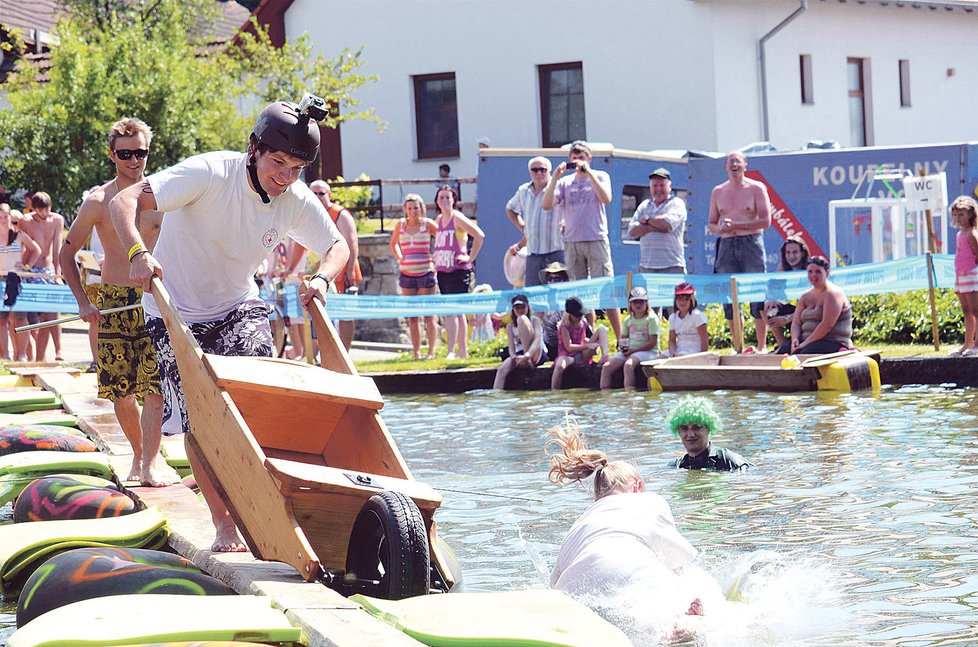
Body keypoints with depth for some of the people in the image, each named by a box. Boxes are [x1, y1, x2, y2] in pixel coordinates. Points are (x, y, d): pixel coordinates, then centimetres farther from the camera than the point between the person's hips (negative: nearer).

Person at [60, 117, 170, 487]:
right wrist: (83, 303, -2)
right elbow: (67, 253, 6)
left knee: (153, 385, -12)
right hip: (113, 302, 0)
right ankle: (138, 454, 21)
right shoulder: (98, 202, -1)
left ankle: (149, 466, -12)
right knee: (120, 389, 3)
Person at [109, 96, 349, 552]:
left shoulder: (299, 203, -11)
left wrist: (322, 277, -18)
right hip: (176, 313, -3)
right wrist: (137, 252, -48)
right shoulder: (211, 174, -25)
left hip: (238, 307, 3)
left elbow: (337, 246, 5)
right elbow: (124, 201, -30)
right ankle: (223, 525, 8)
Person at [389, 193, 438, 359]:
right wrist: (399, 258, 10)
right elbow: (393, 243, 24)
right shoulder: (400, 224, 7)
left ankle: (431, 351, 0)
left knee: (429, 315, -2)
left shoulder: (428, 224, -2)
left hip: (426, 273, -3)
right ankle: (416, 352, 10)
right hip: (407, 274, 3)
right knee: (412, 316, 6)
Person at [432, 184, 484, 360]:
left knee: (452, 310, -15)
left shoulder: (457, 218, -9)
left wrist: (471, 258, -14)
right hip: (442, 271, 8)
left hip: (458, 271, -8)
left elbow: (479, 235, -16)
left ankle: (451, 351, -19)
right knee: (457, 312, 12)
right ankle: (463, 350, 16)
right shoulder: (439, 220, 13)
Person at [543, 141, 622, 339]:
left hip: (596, 241, -3)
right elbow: (547, 205, 0)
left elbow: (606, 199, -13)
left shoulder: (600, 177, 6)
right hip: (571, 243, 3)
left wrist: (588, 172, -14)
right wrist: (555, 177, -8)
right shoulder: (565, 182, 12)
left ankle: (620, 338, -6)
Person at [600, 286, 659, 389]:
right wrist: (622, 346, -2)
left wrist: (633, 350, -14)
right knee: (606, 367, -14)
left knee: (628, 365, -37)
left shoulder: (652, 318, -3)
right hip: (629, 351, 7)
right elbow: (623, 338, 24)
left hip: (647, 351, -7)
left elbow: (653, 342, -10)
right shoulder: (628, 320, 16)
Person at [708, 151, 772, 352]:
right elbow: (711, 223, 18)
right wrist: (719, 229, -6)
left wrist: (736, 225, -13)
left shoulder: (756, 188, 1)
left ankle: (762, 346, 0)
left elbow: (766, 221, -6)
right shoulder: (718, 192, 14)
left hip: (751, 243, -4)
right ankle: (737, 347, 9)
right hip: (726, 245, 4)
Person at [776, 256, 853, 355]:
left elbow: (827, 325, -18)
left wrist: (806, 343, -20)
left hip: (833, 343, -7)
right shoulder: (806, 297, 17)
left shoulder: (833, 294, -8)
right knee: (782, 351, -19)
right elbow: (796, 322, 13)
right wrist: (795, 339, -9)